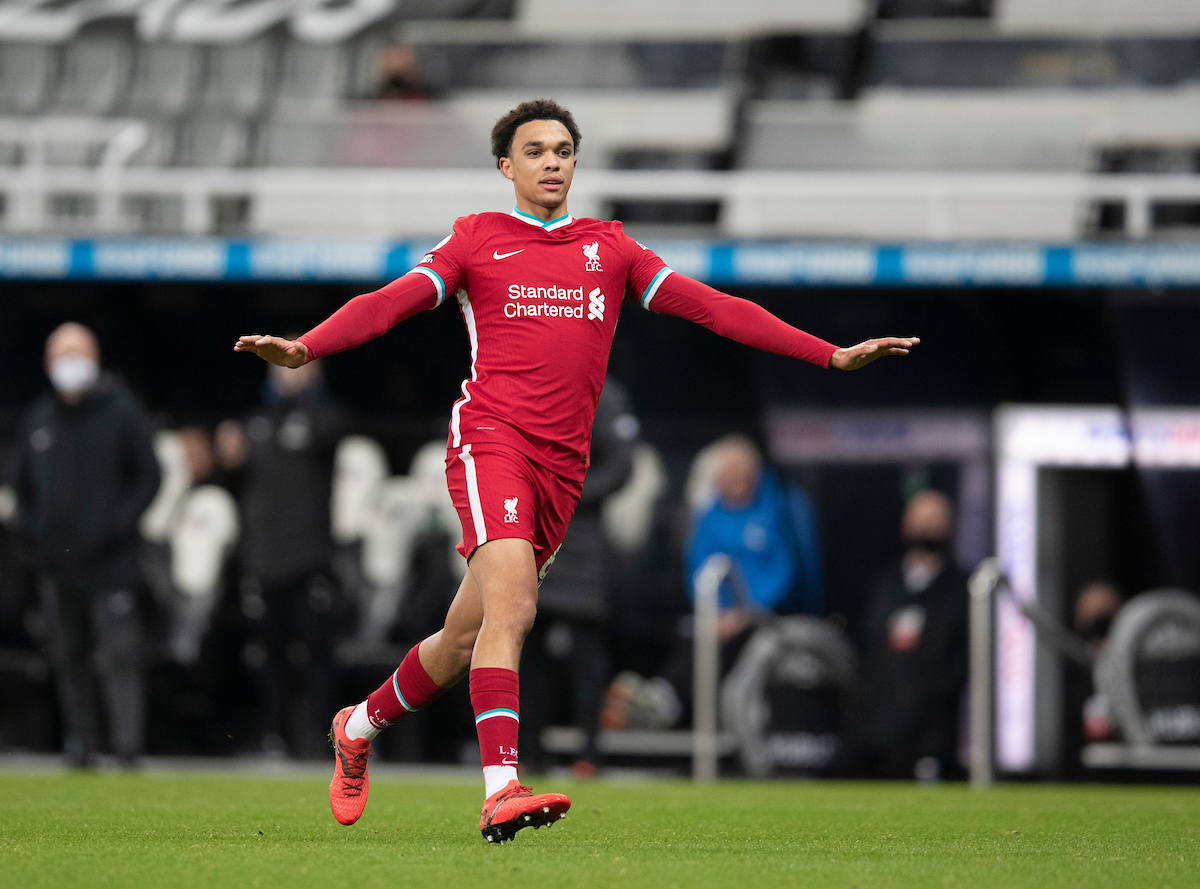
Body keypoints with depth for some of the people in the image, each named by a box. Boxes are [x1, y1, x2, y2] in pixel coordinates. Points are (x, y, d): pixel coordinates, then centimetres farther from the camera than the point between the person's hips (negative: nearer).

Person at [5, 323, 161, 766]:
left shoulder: (121, 412, -1)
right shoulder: (36, 420, 11)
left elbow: (148, 476, 1)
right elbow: (19, 482, 21)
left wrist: (119, 523, -10)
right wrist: (31, 526, 6)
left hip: (110, 561, -5)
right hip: (56, 562, 5)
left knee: (119, 654, -11)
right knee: (69, 658, 7)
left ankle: (127, 741, -15)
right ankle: (79, 741, 13)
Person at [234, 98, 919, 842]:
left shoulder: (609, 248, 17)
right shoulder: (476, 239, 9)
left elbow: (709, 306, 12)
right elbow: (388, 304, -1)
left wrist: (832, 355, 6)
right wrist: (302, 348, -19)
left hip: (564, 465, 4)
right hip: (491, 437, -4)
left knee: (468, 640, 8)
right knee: (511, 604, -25)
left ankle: (360, 726, 33)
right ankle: (502, 788, -33)